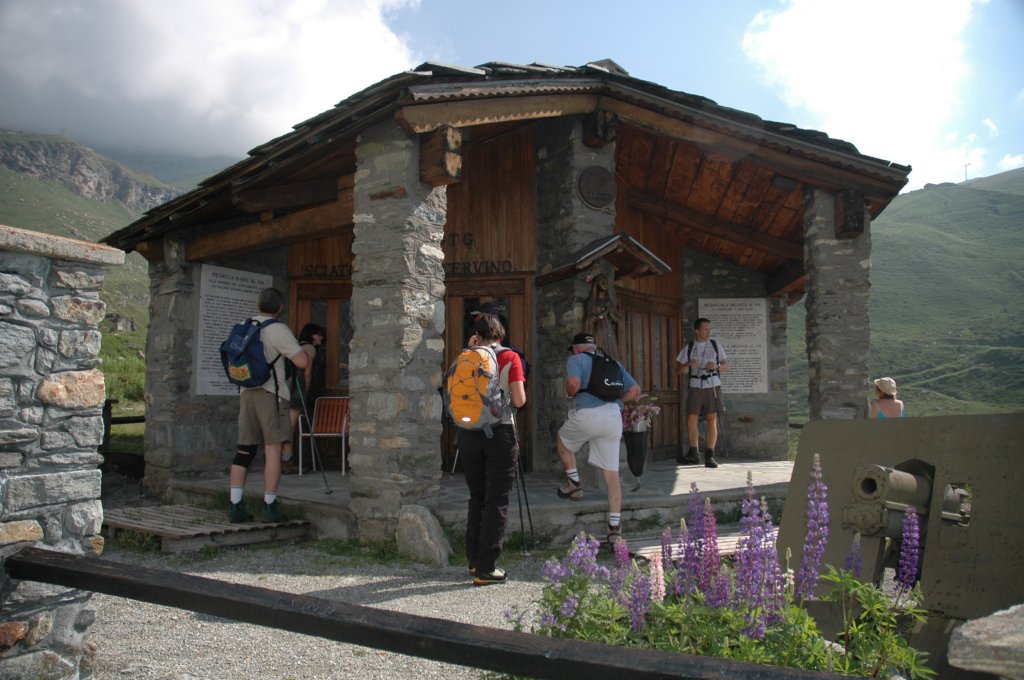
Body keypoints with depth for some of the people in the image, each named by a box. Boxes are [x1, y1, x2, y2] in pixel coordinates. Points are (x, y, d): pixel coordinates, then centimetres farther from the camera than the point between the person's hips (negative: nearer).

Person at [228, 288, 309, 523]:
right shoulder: (278, 329, -9)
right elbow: (302, 362, -14)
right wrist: (305, 348, 5)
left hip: (246, 392, 7)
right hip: (271, 393, -7)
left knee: (245, 450, 9)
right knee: (273, 450, -3)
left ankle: (235, 505, 8)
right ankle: (270, 507, -2)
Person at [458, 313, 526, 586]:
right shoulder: (510, 358, -4)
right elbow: (519, 401, -8)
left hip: (469, 434, 4)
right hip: (500, 433, -3)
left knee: (476, 497, 17)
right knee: (496, 501, 3)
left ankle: (474, 560, 25)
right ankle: (486, 568, 3)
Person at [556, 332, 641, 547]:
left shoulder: (576, 360, 6)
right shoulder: (614, 363, 23)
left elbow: (574, 383, -14)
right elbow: (635, 390, 18)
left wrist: (569, 393, 7)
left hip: (587, 414, -4)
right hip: (614, 418, 4)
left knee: (563, 439, 29)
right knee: (612, 474, 7)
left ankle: (574, 484, 30)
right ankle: (615, 528, 6)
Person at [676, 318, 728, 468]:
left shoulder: (716, 346, 8)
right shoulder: (688, 348, 7)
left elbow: (726, 366, 10)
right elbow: (678, 370, 5)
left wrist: (716, 367, -11)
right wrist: (688, 364, -15)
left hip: (712, 387, 0)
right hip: (695, 387, 0)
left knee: (712, 420, -3)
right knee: (691, 421, 0)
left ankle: (710, 455, 5)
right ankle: (693, 455, 15)